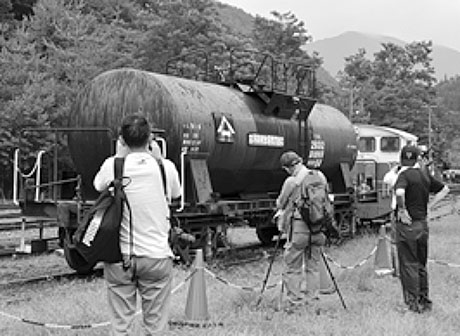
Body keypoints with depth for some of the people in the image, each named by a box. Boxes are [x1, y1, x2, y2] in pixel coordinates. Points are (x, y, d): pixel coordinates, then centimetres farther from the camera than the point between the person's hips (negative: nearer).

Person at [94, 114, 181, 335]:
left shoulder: (112, 166, -6)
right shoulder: (165, 168, -5)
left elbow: (98, 185, 15)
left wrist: (118, 155, 19)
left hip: (120, 257, 0)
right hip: (157, 256, 0)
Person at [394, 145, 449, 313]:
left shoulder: (404, 175, -14)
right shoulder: (425, 174, 6)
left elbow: (399, 193, -34)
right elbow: (444, 189, 18)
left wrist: (402, 210, -19)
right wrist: (428, 207, 12)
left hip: (407, 225, -6)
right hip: (423, 223, 6)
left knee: (408, 265, 3)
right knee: (421, 265, 17)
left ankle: (413, 303, 7)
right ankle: (425, 300, 25)